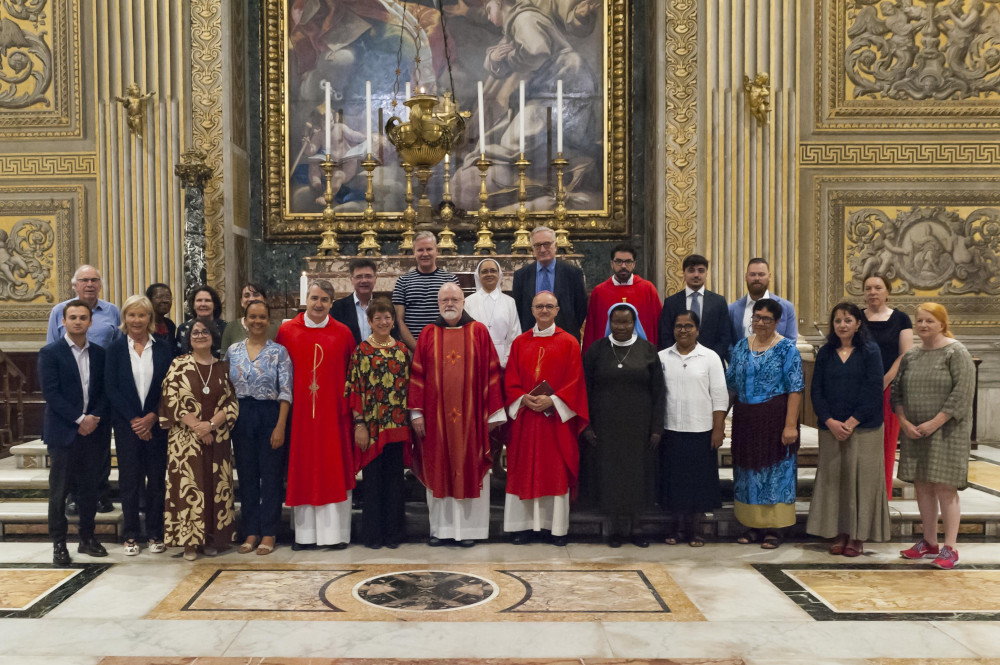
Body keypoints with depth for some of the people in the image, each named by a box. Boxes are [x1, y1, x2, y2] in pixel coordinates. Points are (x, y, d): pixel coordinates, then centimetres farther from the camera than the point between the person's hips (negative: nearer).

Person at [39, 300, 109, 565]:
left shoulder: (99, 353, 10)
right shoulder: (50, 352, -3)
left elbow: (104, 391, 8)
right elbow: (50, 392, -10)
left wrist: (95, 418, -8)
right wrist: (79, 419, -14)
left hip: (93, 431, 4)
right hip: (63, 432, -4)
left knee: (90, 488, 9)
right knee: (59, 490, 2)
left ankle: (87, 538, 20)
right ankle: (59, 544, 11)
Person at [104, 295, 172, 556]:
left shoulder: (163, 348, 3)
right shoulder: (116, 348, 2)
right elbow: (111, 387, -2)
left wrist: (153, 417, -10)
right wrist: (133, 419, -9)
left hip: (156, 422, 0)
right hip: (126, 424, 0)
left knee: (156, 479, 4)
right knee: (129, 479, 4)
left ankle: (155, 534, 15)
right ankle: (130, 536, 15)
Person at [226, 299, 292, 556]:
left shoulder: (279, 351, -3)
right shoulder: (233, 351, 7)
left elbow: (285, 392, -7)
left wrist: (280, 426, -14)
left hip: (270, 416, -3)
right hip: (241, 417, 3)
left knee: (271, 475, 2)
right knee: (246, 475, 9)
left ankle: (268, 533, 12)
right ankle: (250, 532, 19)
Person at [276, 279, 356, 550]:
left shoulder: (342, 333, 3)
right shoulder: (286, 330, 4)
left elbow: (351, 374, 5)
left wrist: (349, 406, -1)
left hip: (333, 413, 0)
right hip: (299, 412, 1)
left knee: (335, 471, 2)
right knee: (302, 470, 5)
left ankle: (336, 532, 10)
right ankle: (305, 532, 13)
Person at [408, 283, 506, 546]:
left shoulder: (478, 332, 2)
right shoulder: (428, 334, 6)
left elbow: (491, 373, 1)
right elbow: (417, 375, 4)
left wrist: (493, 412, -3)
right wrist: (417, 412, -2)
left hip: (470, 415, -1)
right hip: (436, 415, 1)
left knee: (470, 469, 4)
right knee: (438, 470, 7)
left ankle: (469, 527, 15)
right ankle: (441, 527, 17)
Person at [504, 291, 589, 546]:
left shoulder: (569, 343, 2)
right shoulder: (520, 343, 9)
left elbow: (575, 381, -3)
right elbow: (510, 381, 7)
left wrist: (552, 401, -15)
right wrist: (524, 399, -12)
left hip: (557, 416, -2)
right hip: (525, 416, 2)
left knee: (556, 470, 1)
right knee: (524, 470, 3)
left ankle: (557, 526, 9)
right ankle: (524, 524, 11)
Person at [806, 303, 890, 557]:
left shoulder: (869, 352, -1)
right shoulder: (825, 353, 7)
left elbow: (873, 390, -8)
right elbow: (816, 390, 3)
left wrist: (851, 422, -14)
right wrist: (830, 421, -9)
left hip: (863, 427, -3)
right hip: (830, 427, 3)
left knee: (860, 477, 0)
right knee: (833, 478, 4)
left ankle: (858, 536, 10)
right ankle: (840, 533, 14)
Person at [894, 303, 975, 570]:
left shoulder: (956, 352, -5)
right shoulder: (910, 356, 12)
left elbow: (962, 393, -13)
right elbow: (897, 392, 13)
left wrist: (934, 423, -16)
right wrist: (904, 422, -2)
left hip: (946, 432, -5)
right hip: (914, 433, 6)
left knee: (944, 487, -6)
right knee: (923, 486, 9)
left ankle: (950, 548, 2)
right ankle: (929, 543, 19)